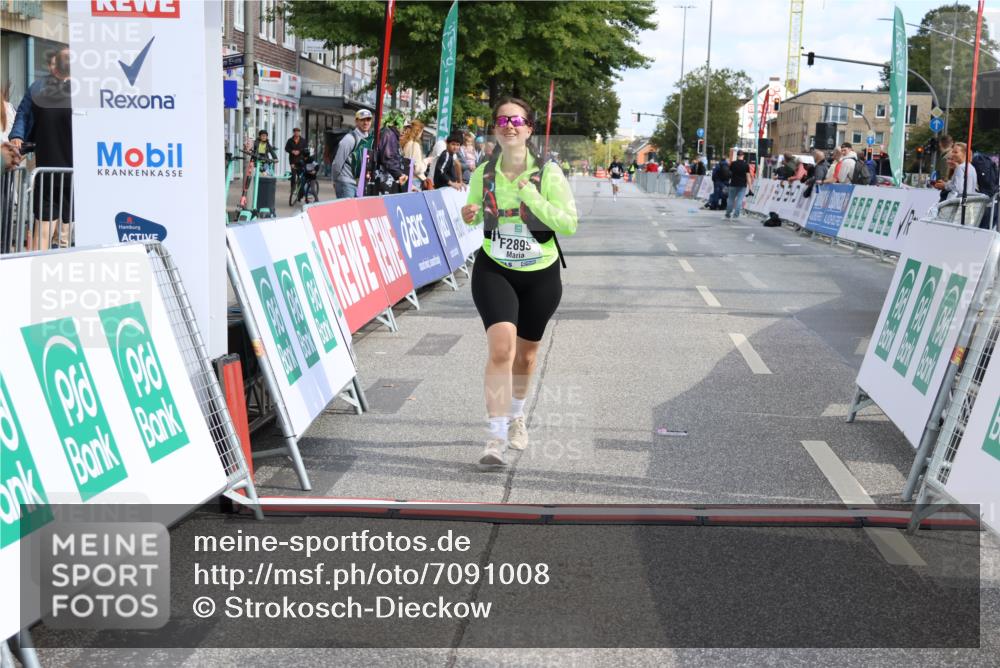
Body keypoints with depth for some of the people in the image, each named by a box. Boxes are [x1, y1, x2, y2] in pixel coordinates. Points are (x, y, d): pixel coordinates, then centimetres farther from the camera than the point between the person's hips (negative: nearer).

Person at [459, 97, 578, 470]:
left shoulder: (548, 173, -10)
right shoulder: (483, 174, -3)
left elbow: (569, 224, -14)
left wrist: (534, 199, -25)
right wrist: (469, 217, -10)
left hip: (541, 275, 1)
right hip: (494, 271, 0)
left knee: (525, 353, 15)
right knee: (501, 347, -20)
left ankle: (517, 416, 43)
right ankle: (496, 438, -18)